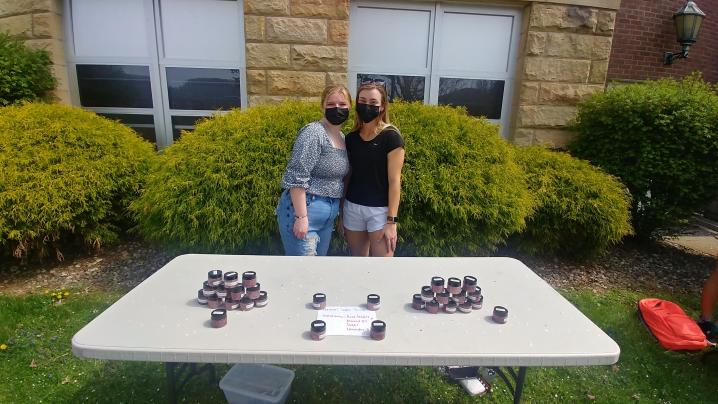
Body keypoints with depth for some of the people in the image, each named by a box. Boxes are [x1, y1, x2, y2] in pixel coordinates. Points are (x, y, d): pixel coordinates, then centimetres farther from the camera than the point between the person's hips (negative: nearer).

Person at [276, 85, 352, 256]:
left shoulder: (342, 137, 12)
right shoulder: (313, 133, -15)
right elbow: (297, 178, -21)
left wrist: (339, 212, 21)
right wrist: (301, 217, -23)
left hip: (328, 214, 9)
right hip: (304, 209, -9)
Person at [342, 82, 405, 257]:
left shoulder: (391, 137, -10)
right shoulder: (351, 138, 5)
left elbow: (394, 180, -12)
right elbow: (348, 176, 11)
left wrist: (391, 221, -15)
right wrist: (341, 213, 12)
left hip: (380, 210, -5)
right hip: (352, 207, 5)